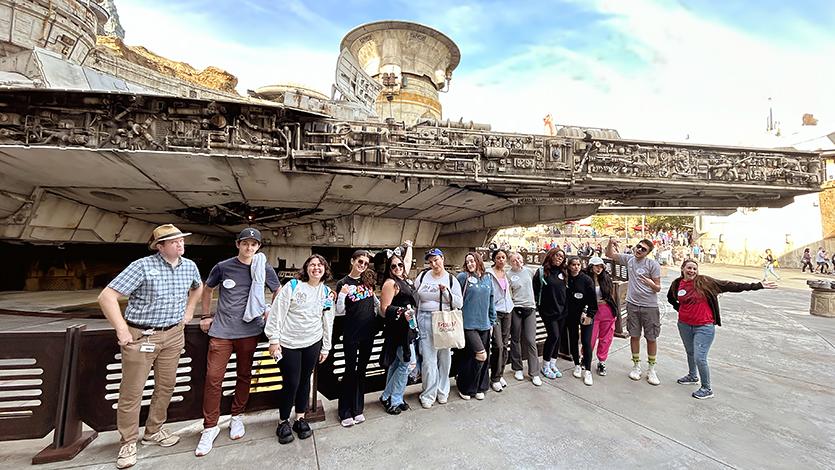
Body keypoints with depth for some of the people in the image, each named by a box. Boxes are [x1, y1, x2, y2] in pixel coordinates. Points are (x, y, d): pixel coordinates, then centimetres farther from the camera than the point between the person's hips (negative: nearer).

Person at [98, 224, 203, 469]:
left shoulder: (189, 266, 0)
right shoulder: (143, 266, -16)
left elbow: (198, 287, 22)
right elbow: (106, 296, -16)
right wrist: (121, 330, -16)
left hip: (173, 335, 5)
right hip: (140, 336, -5)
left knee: (166, 386, 15)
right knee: (132, 391, 6)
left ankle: (153, 432, 34)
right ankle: (128, 443, 25)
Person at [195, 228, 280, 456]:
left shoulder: (265, 269, -2)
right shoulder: (223, 267, -1)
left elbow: (279, 292, 13)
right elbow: (207, 289, 15)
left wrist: (271, 311, 4)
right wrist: (206, 316, 11)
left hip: (249, 331, 0)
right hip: (221, 330, 0)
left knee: (244, 375, 13)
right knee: (213, 377, 1)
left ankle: (237, 416, 33)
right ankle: (210, 427, 18)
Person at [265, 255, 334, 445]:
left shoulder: (327, 293, 4)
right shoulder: (293, 286, -9)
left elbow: (328, 321, 9)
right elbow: (277, 312, -8)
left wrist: (326, 348, 10)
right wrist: (274, 339, -9)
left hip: (313, 343, 4)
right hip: (288, 343, -3)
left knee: (305, 381, 13)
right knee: (291, 383, 1)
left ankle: (300, 419, 31)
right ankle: (283, 422, 24)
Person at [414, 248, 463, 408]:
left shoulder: (451, 279, 3)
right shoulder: (423, 276, 5)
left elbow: (459, 303, -2)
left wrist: (446, 291, -14)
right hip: (426, 321, 0)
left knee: (444, 357, 10)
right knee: (429, 359, -1)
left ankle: (442, 391, 28)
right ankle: (428, 395, 14)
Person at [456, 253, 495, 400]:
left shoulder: (488, 278, 10)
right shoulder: (462, 277, -5)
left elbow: (491, 301, 15)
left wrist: (492, 321, 15)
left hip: (484, 324, 5)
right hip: (468, 324, -5)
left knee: (485, 358, 10)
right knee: (480, 355, -7)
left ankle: (479, 388, 30)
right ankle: (464, 387, 14)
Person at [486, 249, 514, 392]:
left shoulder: (506, 273, 11)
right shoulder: (489, 273, -8)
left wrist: (510, 302, 14)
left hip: (507, 311, 6)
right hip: (494, 311, -6)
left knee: (505, 345, 9)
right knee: (498, 345, -8)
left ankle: (500, 374, 23)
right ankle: (494, 379, 7)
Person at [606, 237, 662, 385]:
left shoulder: (653, 264, -8)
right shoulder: (629, 259, 3)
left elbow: (658, 288, -7)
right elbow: (609, 254, 13)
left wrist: (651, 284, -30)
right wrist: (610, 243, -7)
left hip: (650, 306, -3)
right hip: (632, 305, 3)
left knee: (651, 338, 6)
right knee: (634, 336, 11)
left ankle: (651, 370, 22)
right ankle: (636, 366, 26)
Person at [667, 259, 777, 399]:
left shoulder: (704, 282, -9)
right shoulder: (677, 284, 0)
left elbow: (728, 286, -11)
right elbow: (671, 298, 20)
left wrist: (757, 285, -13)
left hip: (704, 327, -4)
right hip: (684, 325, 4)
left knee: (699, 358, -6)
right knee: (690, 353, 22)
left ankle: (707, 389, 13)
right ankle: (692, 376, 44)